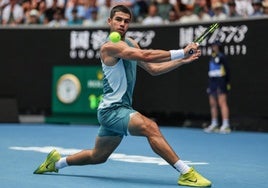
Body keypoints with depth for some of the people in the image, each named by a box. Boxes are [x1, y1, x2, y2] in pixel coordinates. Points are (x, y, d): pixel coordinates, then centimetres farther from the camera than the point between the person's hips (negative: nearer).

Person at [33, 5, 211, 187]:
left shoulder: (131, 43, 12)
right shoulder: (110, 46, -17)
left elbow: (153, 68, 12)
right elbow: (146, 56, -28)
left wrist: (182, 60, 1)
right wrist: (181, 52, -27)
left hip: (121, 109, 10)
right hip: (111, 110, -10)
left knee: (98, 156, 21)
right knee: (150, 126, -30)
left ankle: (56, 162, 40)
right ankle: (186, 173, -31)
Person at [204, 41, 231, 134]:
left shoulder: (221, 56, -5)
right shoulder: (212, 57, 20)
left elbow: (227, 69, -9)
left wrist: (227, 82, -14)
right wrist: (209, 85, 20)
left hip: (220, 81, -9)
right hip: (212, 81, 9)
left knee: (222, 103, -12)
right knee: (212, 103, 9)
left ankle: (226, 125, -15)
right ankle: (214, 124, 16)